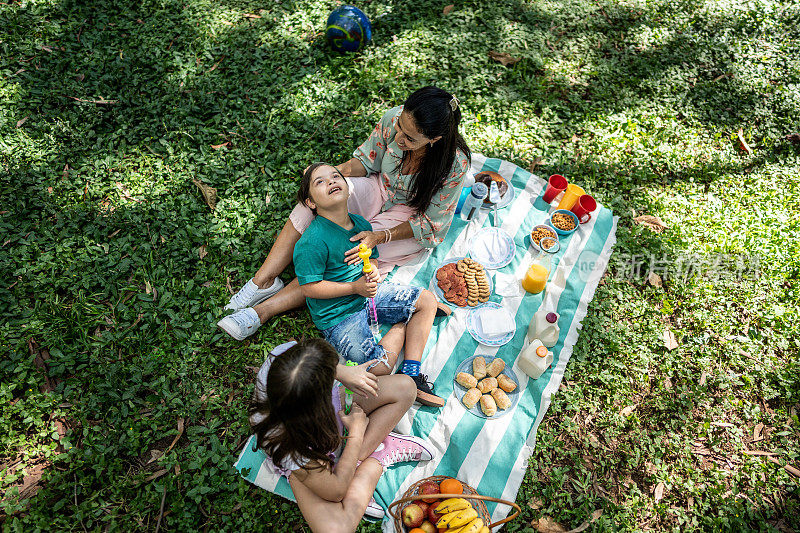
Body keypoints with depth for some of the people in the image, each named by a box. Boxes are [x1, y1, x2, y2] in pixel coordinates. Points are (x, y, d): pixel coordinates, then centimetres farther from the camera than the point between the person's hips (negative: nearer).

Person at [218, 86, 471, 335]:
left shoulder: (455, 164, -31)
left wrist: (380, 236, -32)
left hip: (410, 217, -4)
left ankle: (265, 310, -19)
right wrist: (341, 170, -24)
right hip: (380, 190, 4)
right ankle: (263, 281, -20)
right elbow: (367, 159, -3)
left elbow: (431, 224, -21)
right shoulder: (394, 119, -20)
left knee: (347, 254, -27)